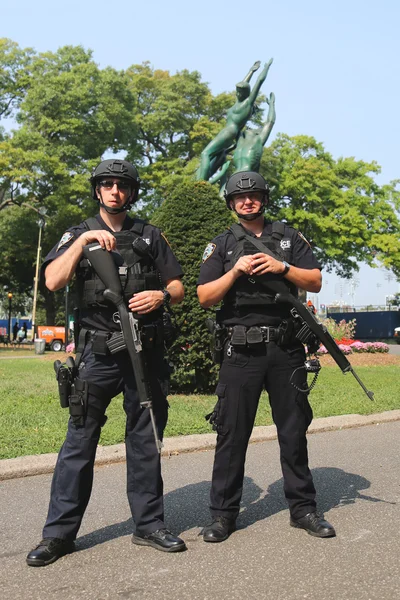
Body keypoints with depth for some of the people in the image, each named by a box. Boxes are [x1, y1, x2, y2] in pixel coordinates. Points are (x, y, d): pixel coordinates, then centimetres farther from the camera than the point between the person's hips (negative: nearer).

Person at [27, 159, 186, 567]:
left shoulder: (149, 236, 13)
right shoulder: (78, 234, 9)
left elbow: (178, 288, 12)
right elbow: (53, 281, -7)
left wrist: (160, 295, -9)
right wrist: (83, 240, -13)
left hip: (146, 352, 2)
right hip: (98, 352, -2)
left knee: (145, 440, 8)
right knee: (80, 439, -1)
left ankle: (149, 524, 19)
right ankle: (59, 533, 8)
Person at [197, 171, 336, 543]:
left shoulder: (289, 237, 13)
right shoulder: (221, 245, 9)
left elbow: (315, 282, 6)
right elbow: (205, 297, 0)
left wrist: (281, 267, -9)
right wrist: (236, 270, -12)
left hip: (286, 348, 2)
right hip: (241, 350, -1)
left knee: (294, 430, 8)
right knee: (232, 432, 0)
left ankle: (302, 507, 19)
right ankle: (223, 513, 11)